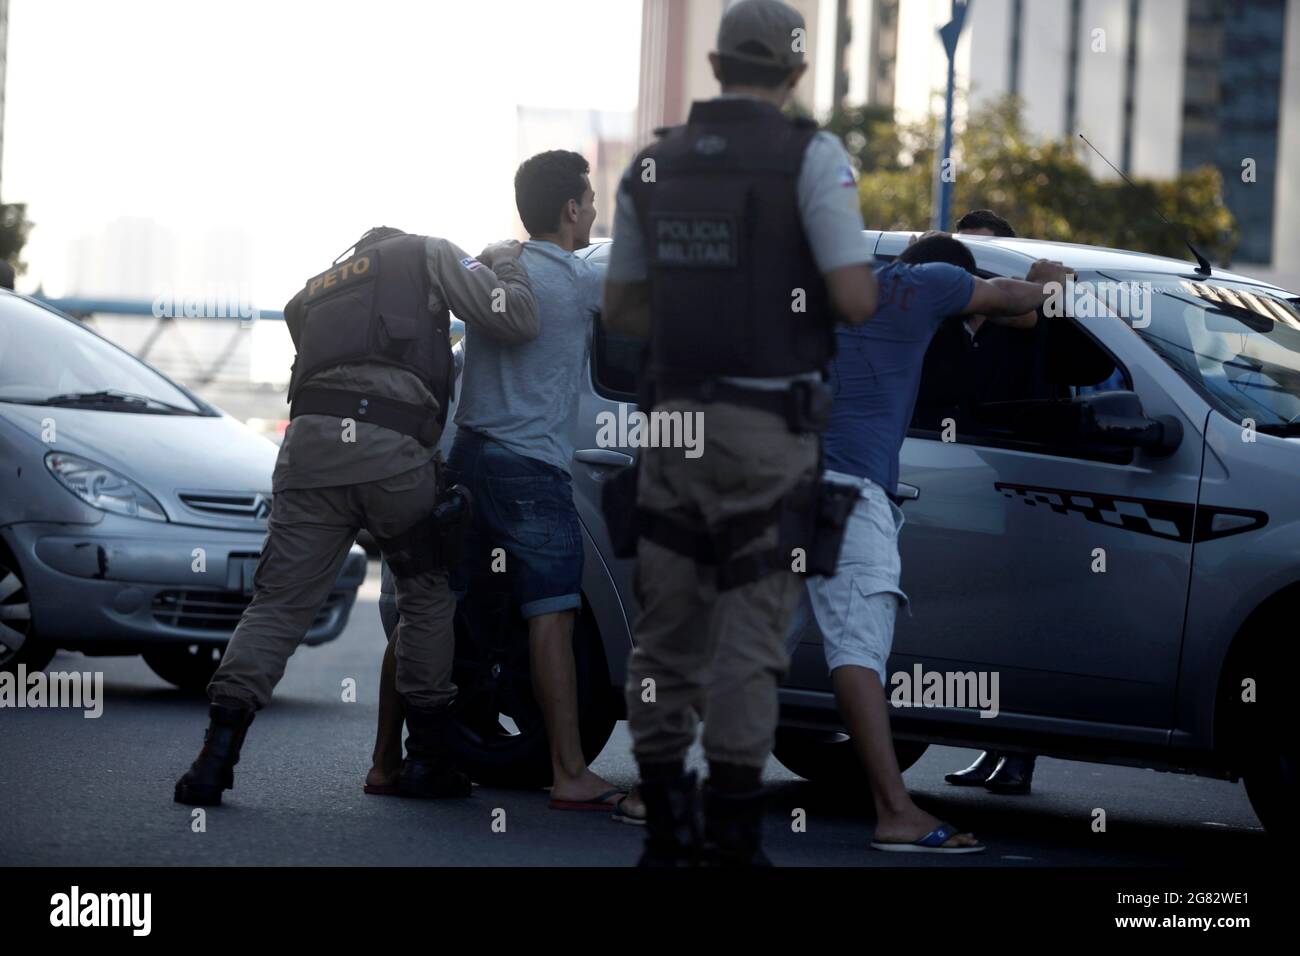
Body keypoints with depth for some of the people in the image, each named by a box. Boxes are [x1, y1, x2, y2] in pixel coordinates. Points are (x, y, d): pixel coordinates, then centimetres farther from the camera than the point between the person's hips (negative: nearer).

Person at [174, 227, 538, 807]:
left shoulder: (312, 292, 34)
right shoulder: (427, 254, 19)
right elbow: (516, 321, 6)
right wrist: (504, 264, 26)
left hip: (309, 441, 3)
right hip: (392, 449, -3)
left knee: (278, 602, 3)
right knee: (428, 596, 16)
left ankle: (217, 752, -12)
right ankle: (426, 758, 18)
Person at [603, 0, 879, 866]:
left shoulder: (654, 167, 9)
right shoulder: (811, 157, -8)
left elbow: (620, 309, 15)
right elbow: (855, 301, -14)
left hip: (675, 420, 5)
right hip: (769, 428, -5)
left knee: (668, 626, 12)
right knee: (749, 632, -3)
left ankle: (667, 828, 15)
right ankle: (730, 836, -5)